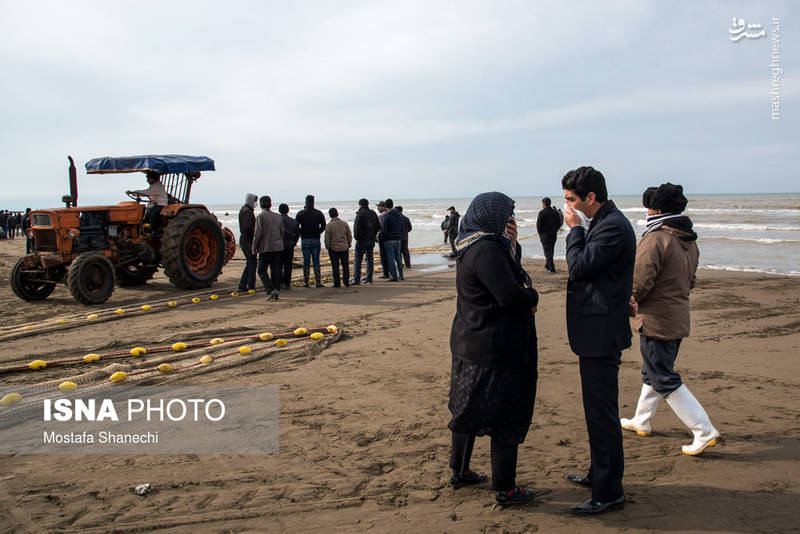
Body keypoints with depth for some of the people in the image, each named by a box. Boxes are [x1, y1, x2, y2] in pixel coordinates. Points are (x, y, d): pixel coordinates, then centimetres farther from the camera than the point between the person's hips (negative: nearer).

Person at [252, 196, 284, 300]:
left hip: (265, 247, -5)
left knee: (262, 270, 3)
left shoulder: (260, 216, -9)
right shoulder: (278, 216, 9)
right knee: (275, 270, 9)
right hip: (278, 247, 5)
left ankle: (271, 290, -13)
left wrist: (254, 247, -4)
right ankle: (276, 294, 9)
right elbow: (282, 232, 11)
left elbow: (258, 233, -14)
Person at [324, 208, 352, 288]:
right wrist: (348, 245, 16)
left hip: (333, 249, -3)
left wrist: (327, 247, 3)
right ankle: (347, 283, 11)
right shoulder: (344, 223, 2)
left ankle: (337, 283, 4)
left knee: (335, 267, 3)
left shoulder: (329, 225, -9)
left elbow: (327, 238, -9)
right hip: (344, 248, 3)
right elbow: (349, 236, 6)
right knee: (345, 266, 10)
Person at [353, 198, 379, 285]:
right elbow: (378, 227, 12)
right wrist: (373, 236, 15)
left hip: (362, 240, -6)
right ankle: (369, 278, 14)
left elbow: (357, 227, -17)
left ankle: (356, 279, -7)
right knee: (369, 259, 13)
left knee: (357, 260, -3)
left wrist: (356, 237, -7)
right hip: (371, 240, 6)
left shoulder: (360, 214, -11)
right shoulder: (373, 213, 10)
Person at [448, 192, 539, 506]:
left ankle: (460, 472, 35)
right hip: (496, 350, -10)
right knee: (507, 418, 2)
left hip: (469, 344, 10)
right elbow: (511, 295, -28)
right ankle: (505, 489, 14)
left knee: (468, 409, 20)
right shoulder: (486, 250, -22)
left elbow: (510, 275, 17)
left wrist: (512, 245, 2)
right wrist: (532, 296, -8)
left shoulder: (473, 247, 10)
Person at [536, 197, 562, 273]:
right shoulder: (555, 212, 4)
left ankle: (552, 268, -8)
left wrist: (540, 233, 1)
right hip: (554, 235, 6)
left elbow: (538, 225, -13)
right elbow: (559, 224, 7)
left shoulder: (541, 213, -13)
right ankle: (547, 265, 31)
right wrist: (554, 231, 16)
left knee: (548, 252, -3)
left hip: (545, 235, -6)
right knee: (550, 251, 17)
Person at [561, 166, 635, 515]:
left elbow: (578, 267, -22)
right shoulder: (606, 223, 15)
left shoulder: (612, 227, -18)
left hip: (600, 334, -11)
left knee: (601, 412, -4)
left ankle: (609, 493, 6)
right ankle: (600, 474, 34)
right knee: (598, 409, 20)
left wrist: (574, 230, -10)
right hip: (596, 332, 11)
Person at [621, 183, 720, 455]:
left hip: (656, 321, -9)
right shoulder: (689, 241, 9)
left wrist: (629, 304, -4)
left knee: (666, 381, -2)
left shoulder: (655, 240, -20)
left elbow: (639, 283, -22)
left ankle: (704, 431, -2)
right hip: (679, 318, 9)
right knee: (652, 372, 22)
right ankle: (641, 421, 36)